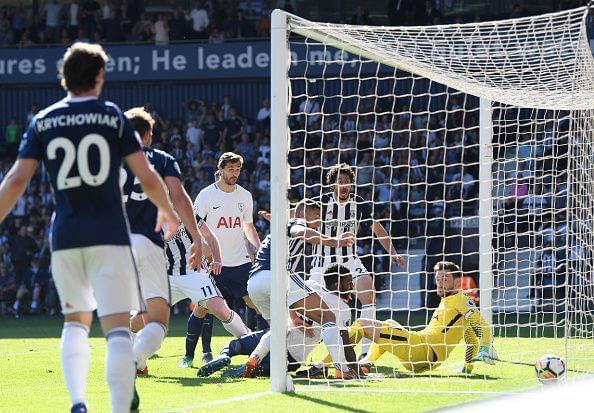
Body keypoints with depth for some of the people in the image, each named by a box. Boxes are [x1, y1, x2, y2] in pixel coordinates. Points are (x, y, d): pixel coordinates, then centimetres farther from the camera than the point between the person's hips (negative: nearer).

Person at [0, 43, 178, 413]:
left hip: (65, 236, 3)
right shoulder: (114, 117, 0)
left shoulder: (43, 122, 6)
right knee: (118, 328, -5)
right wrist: (167, 212, 17)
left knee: (76, 321, 20)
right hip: (109, 235, -3)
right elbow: (148, 178, -1)